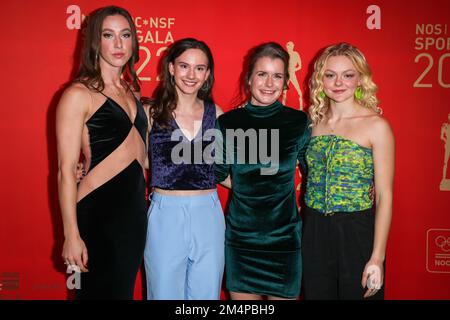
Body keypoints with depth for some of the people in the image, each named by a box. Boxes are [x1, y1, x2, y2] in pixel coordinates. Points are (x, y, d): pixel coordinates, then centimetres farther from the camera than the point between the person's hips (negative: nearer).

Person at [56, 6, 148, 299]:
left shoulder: (132, 92, 12)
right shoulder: (79, 95, -10)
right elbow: (66, 170, -13)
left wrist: (143, 203, 11)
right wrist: (71, 236, -16)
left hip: (136, 209, 7)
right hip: (97, 212, -7)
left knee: (125, 289, 17)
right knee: (100, 291, 5)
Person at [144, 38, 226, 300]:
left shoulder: (216, 114, 5)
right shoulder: (151, 112, -3)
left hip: (208, 216, 3)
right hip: (165, 216, -2)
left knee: (206, 293, 14)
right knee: (165, 292, 11)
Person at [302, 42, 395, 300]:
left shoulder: (376, 126, -8)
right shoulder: (314, 121, 5)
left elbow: (384, 196, -9)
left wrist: (377, 257, -13)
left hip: (356, 232, -4)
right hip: (313, 231, 4)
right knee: (316, 293, 15)